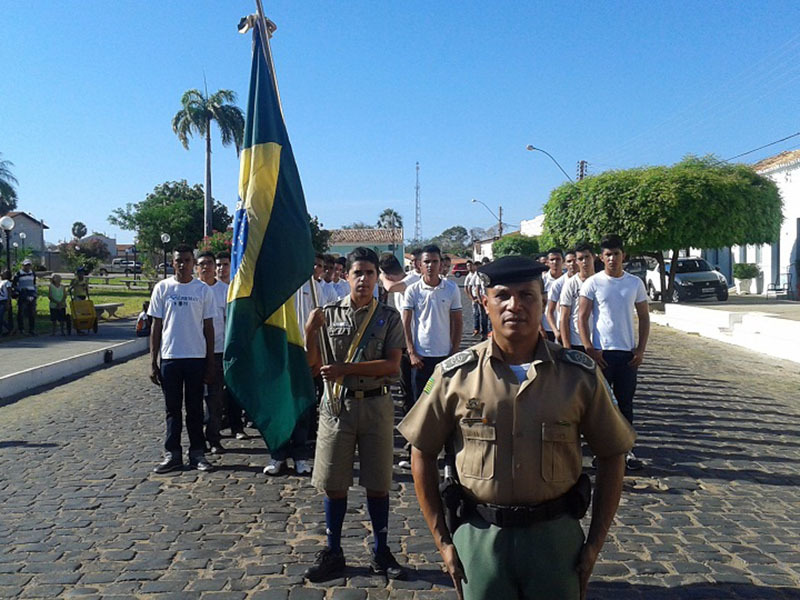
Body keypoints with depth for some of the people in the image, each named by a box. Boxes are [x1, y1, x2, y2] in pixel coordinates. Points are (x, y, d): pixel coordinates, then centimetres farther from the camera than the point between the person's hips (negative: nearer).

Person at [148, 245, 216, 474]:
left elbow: (208, 328, 5)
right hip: (169, 357, 0)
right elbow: (156, 326, 5)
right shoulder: (162, 288, 3)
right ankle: (172, 454, 16)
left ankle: (197, 453, 16)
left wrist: (210, 363, 2)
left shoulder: (203, 290, 3)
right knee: (173, 408, 8)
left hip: (196, 357, 0)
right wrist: (153, 362, 1)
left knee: (195, 408, 7)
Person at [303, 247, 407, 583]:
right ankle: (332, 552, 23)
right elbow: (313, 367, 1)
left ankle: (380, 552, 24)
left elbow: (392, 366, -10)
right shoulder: (328, 315, 2)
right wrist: (310, 333, -16)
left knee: (377, 482, 8)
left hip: (376, 405, 0)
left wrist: (344, 369, -18)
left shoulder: (388, 317, 0)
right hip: (337, 404, 1)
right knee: (333, 483, 8)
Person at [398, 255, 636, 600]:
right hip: (479, 536, 0)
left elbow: (611, 456, 3)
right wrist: (442, 540, 0)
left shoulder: (580, 374, -5)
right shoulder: (455, 375, -7)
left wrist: (595, 543, 1)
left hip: (556, 534, 1)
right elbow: (423, 455, 1)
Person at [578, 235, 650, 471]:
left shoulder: (635, 283, 6)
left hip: (628, 352, 2)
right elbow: (582, 318, -4)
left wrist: (641, 349, -1)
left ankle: (626, 449, 17)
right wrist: (590, 349, -13)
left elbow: (644, 317, 9)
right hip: (601, 352, -2)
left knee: (625, 403, 8)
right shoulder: (593, 283, -3)